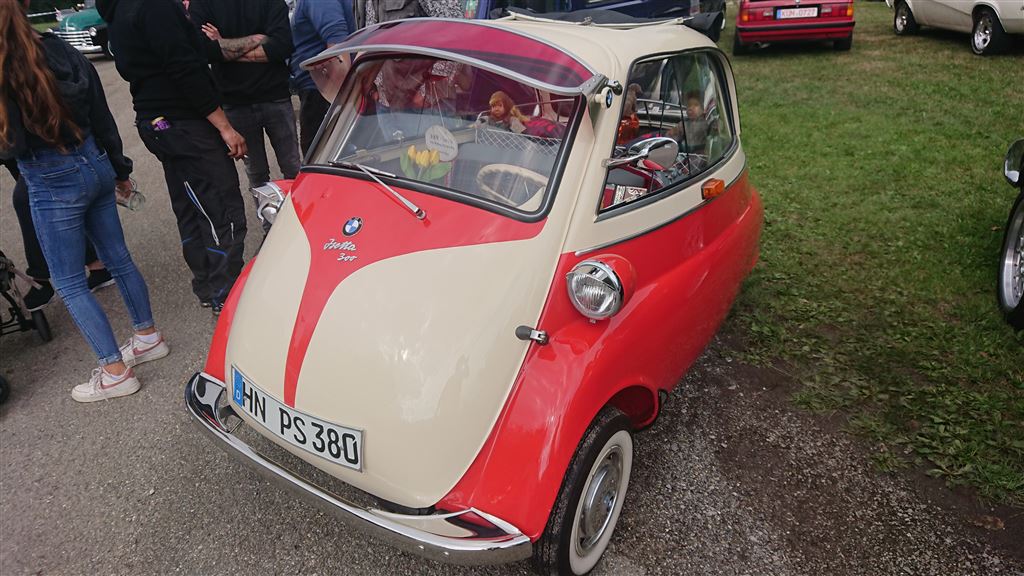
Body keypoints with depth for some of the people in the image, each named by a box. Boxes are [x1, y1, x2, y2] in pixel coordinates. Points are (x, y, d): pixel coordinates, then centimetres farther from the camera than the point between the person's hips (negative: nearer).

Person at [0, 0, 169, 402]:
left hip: (51, 185, -6)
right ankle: (148, 336, 31)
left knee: (69, 283, 5)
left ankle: (115, 372, 10)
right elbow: (102, 116, 7)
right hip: (95, 164, 7)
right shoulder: (64, 53, 0)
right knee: (117, 257, 18)